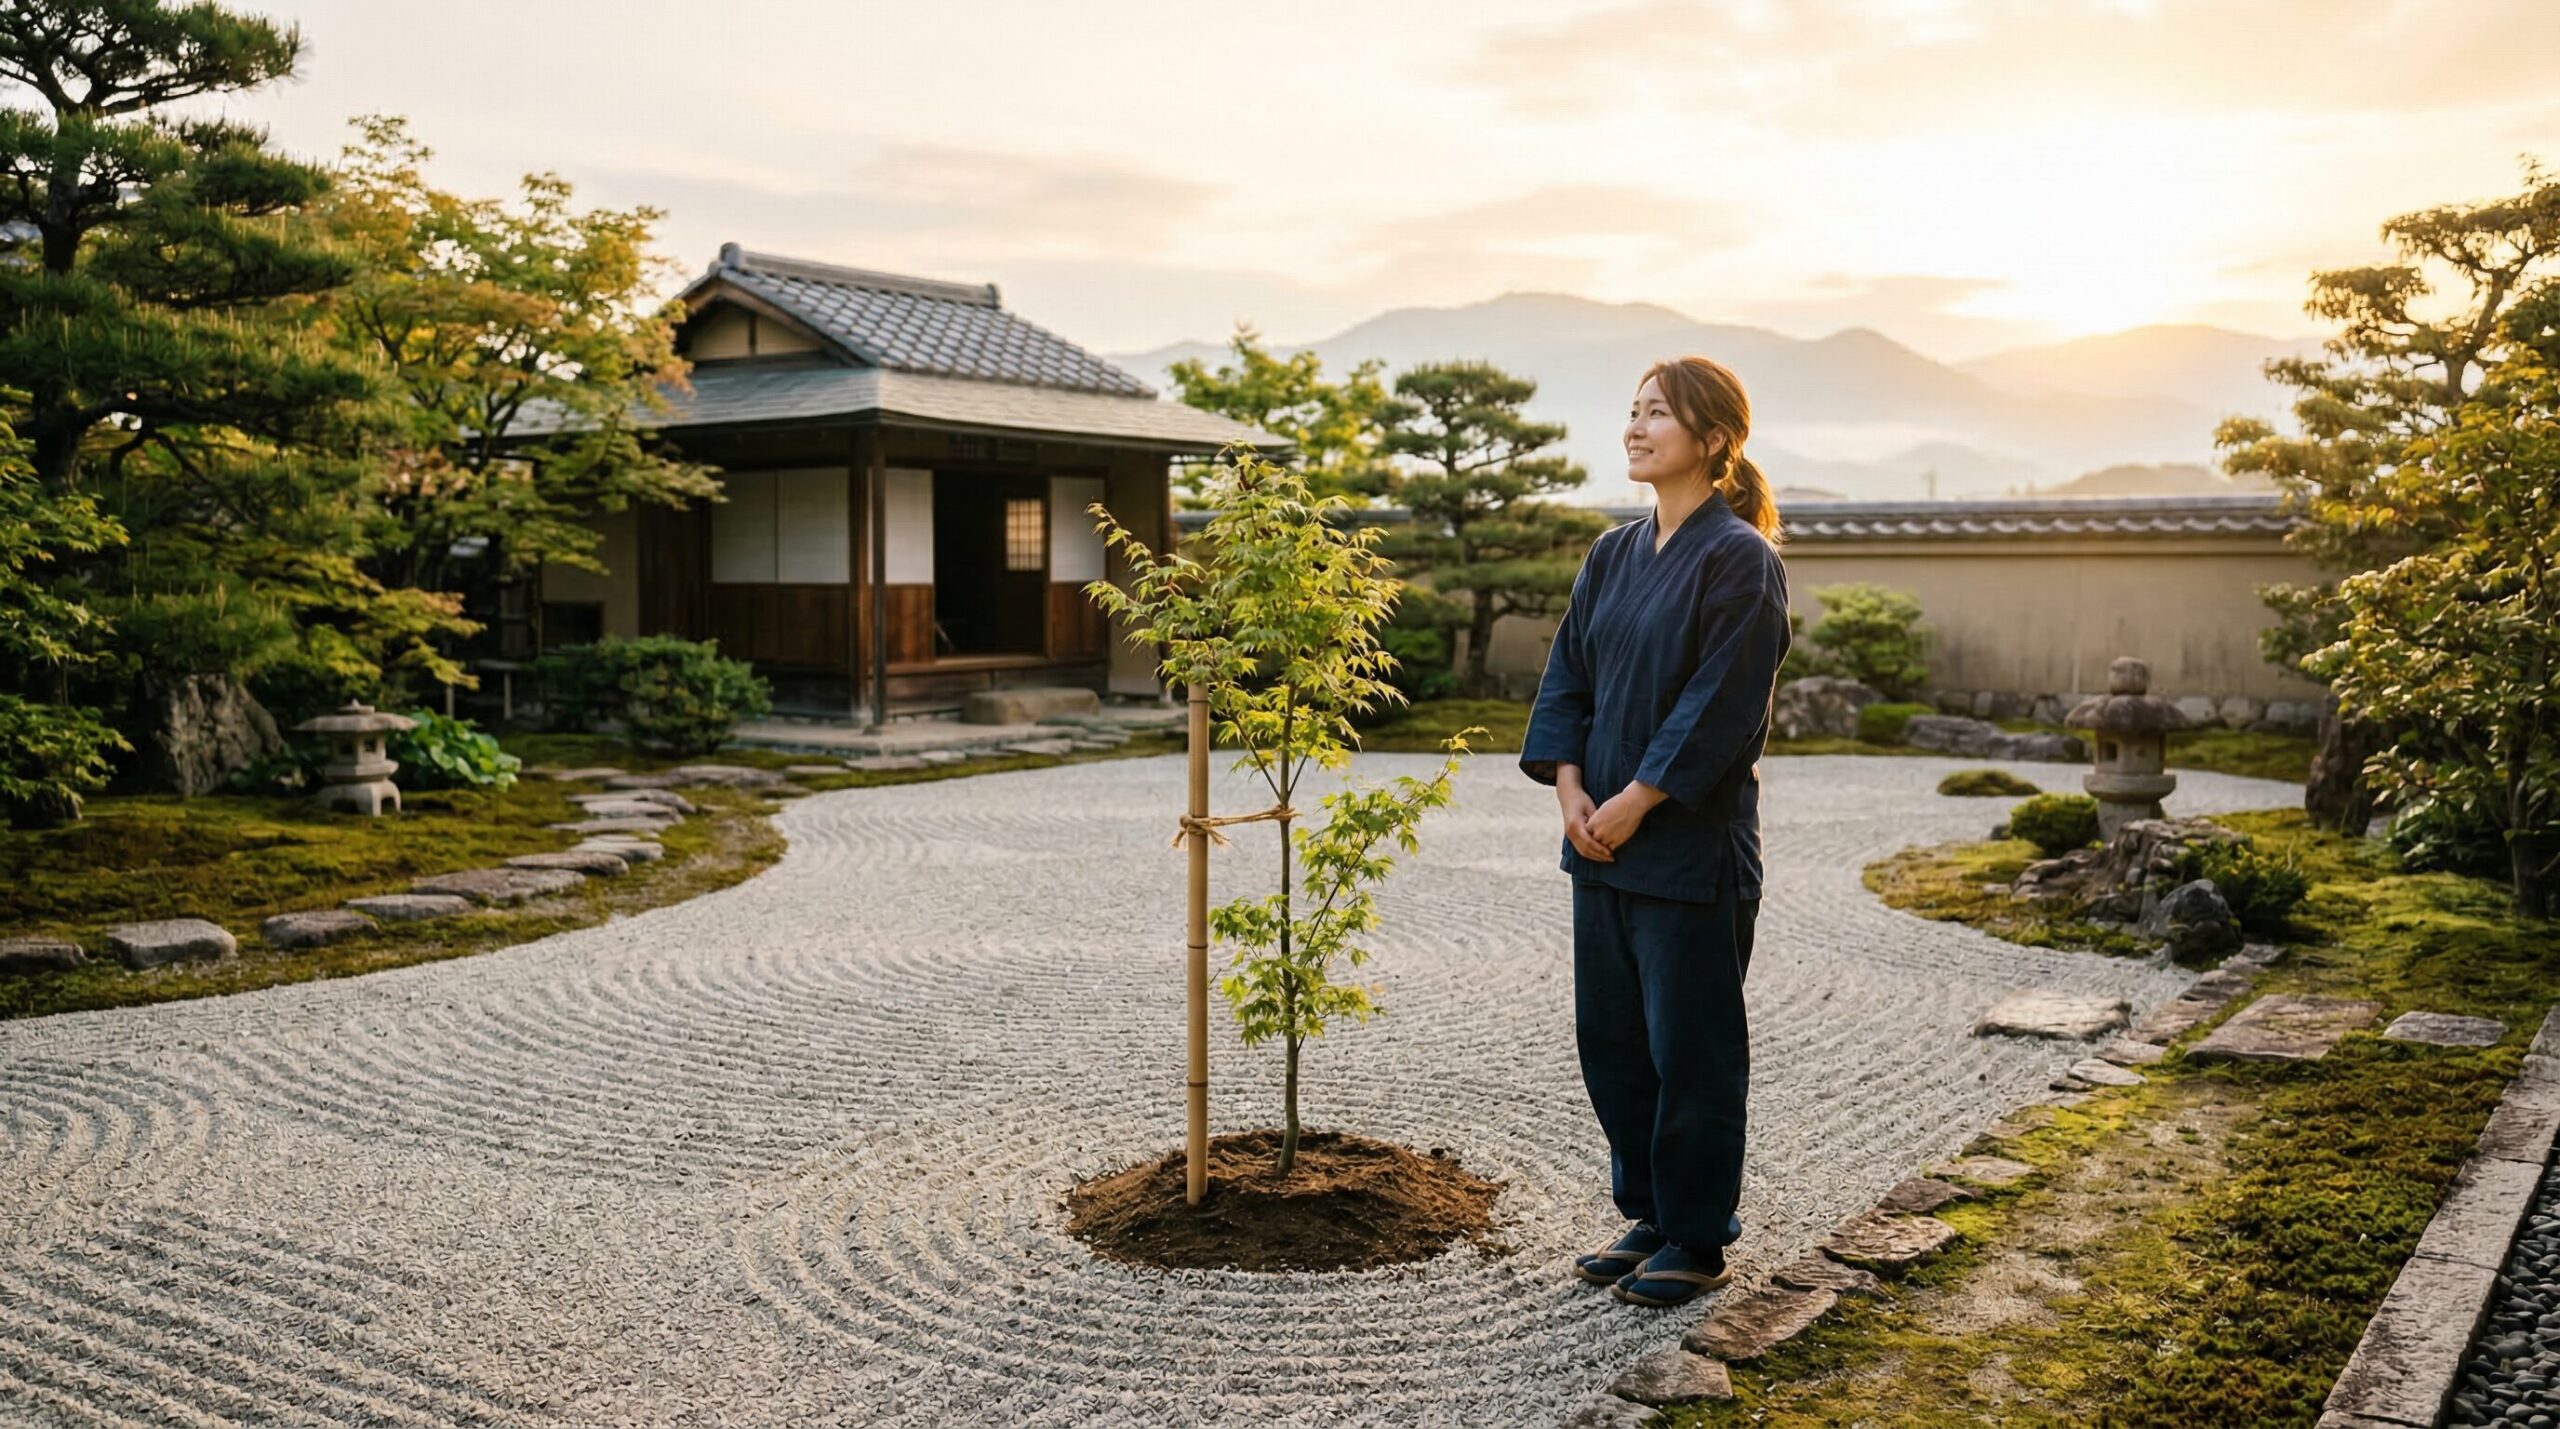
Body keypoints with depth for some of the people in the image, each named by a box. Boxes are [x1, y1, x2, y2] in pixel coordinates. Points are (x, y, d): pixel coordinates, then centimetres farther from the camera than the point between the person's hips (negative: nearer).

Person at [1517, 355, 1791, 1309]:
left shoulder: (1739, 559, -12)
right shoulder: (1613, 554, 10)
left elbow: (1720, 705, -17)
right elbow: (1567, 676, 10)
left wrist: (1633, 804, -16)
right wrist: (1571, 790, -4)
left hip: (1694, 845, -7)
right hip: (1604, 839, 8)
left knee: (1691, 1045, 4)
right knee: (1610, 1036, 14)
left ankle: (1699, 1241, 19)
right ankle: (1649, 1215, 30)